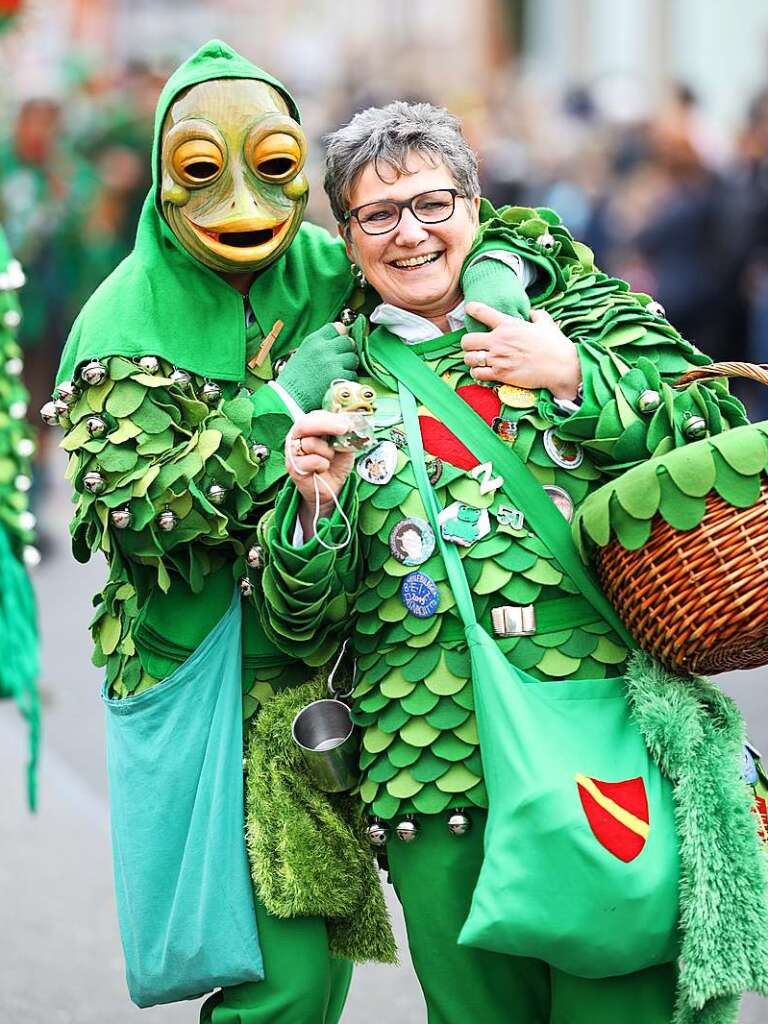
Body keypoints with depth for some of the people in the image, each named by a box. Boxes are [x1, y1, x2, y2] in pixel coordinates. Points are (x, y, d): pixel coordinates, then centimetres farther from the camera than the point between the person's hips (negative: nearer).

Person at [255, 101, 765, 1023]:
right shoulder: (332, 389, 13)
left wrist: (577, 379, -7)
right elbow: (300, 629, 12)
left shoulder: (578, 316, 11)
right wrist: (315, 508, -8)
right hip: (432, 778, 1)